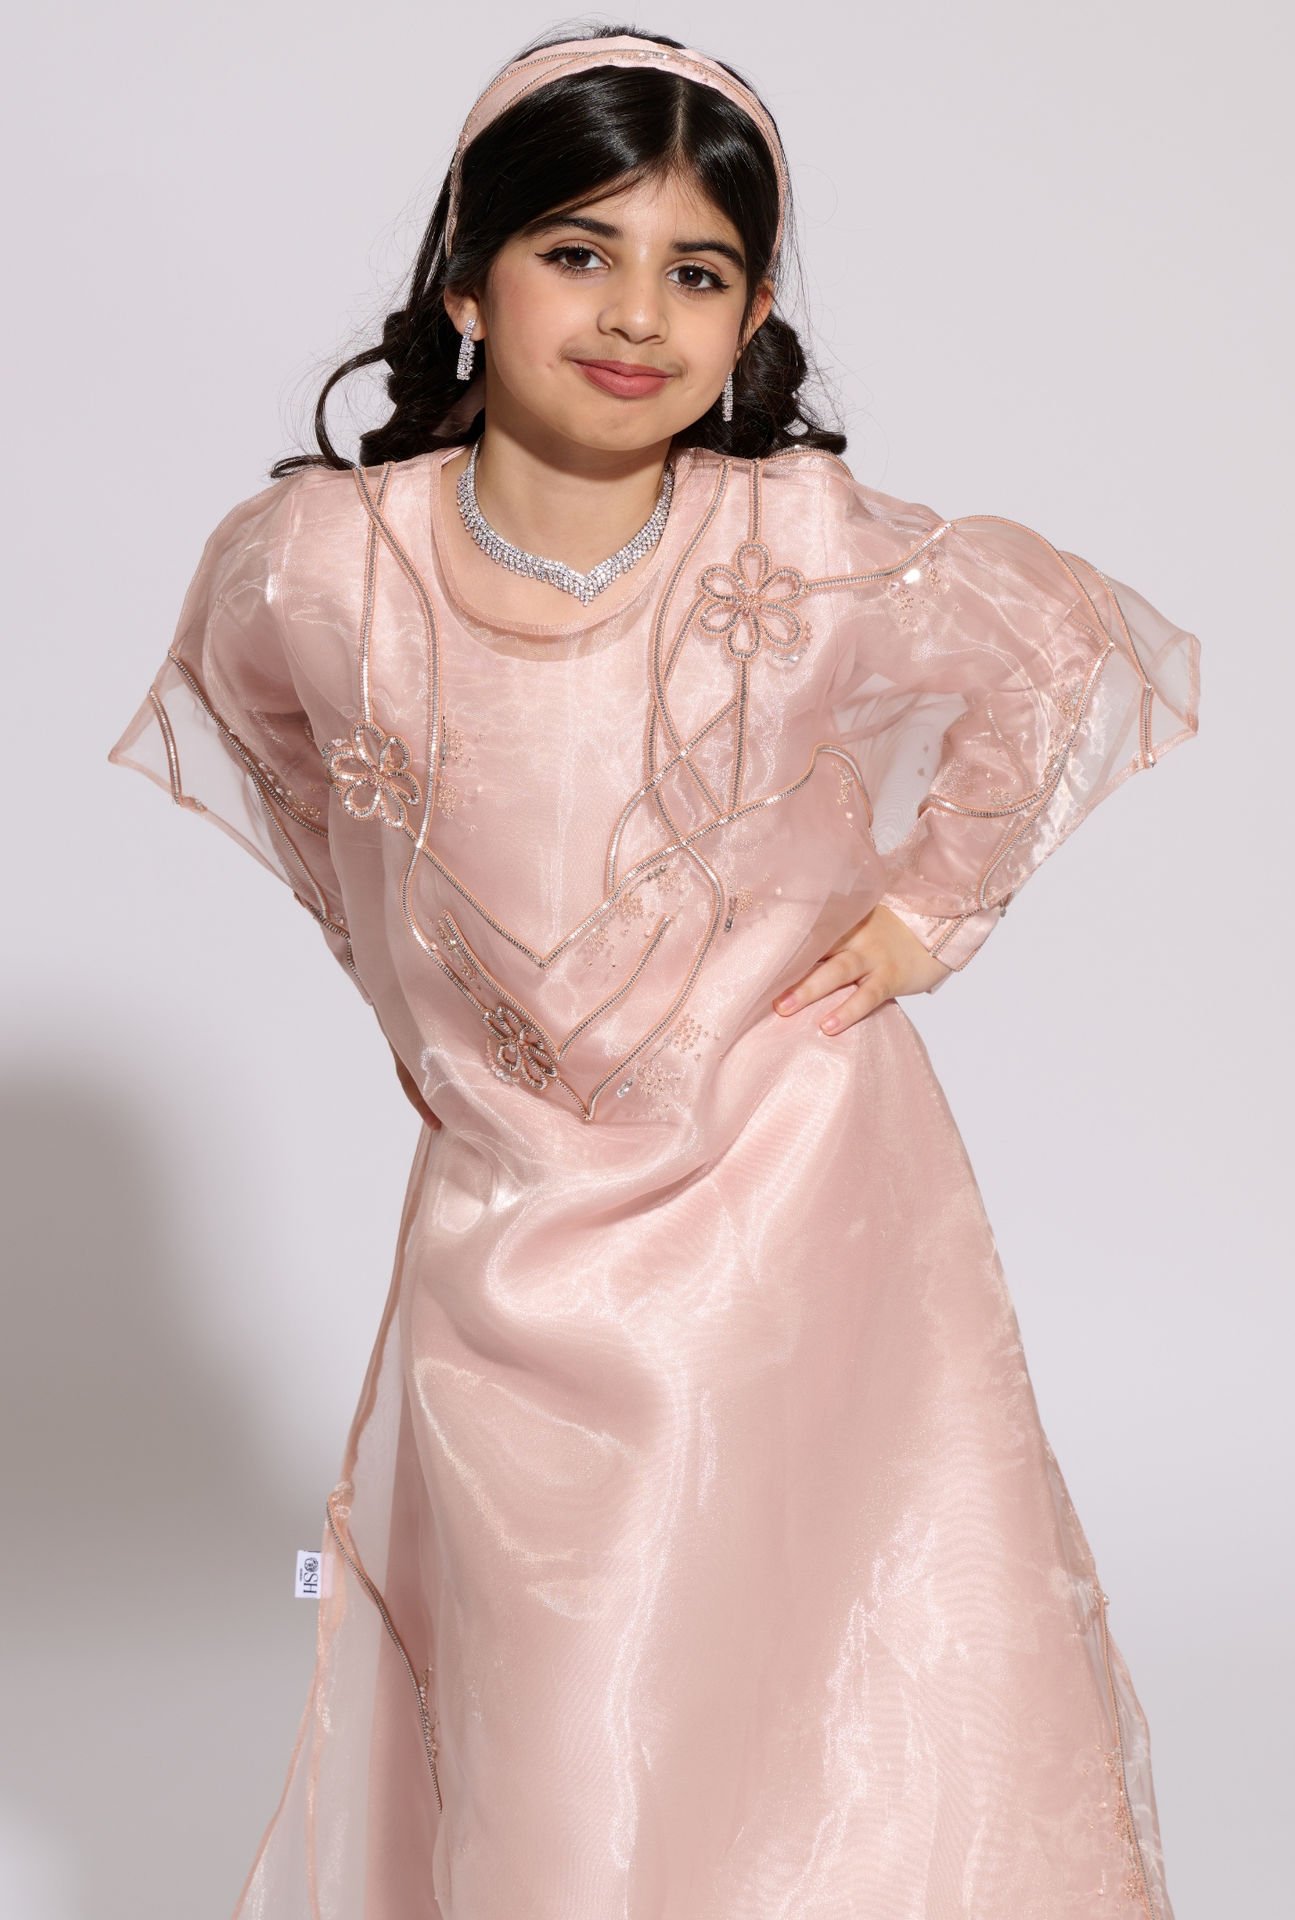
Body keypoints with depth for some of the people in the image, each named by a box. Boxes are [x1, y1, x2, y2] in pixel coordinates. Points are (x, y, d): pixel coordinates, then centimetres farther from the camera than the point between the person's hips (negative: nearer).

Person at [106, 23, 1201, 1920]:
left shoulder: (809, 552, -15)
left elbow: (1073, 650, 4)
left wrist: (931, 899, 2)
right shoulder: (319, 559, -12)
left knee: (846, 1704, 3)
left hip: (804, 1208, 0)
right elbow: (254, 720, 13)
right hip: (516, 1242, 1)